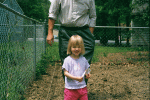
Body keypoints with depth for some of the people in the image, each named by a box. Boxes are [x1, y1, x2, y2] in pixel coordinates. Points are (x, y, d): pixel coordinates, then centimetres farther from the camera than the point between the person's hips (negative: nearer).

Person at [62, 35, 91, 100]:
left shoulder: (83, 59, 4)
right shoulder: (68, 60, -9)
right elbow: (65, 73, -11)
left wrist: (87, 74, -7)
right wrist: (76, 78, -22)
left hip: (82, 87, 4)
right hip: (71, 88, -3)